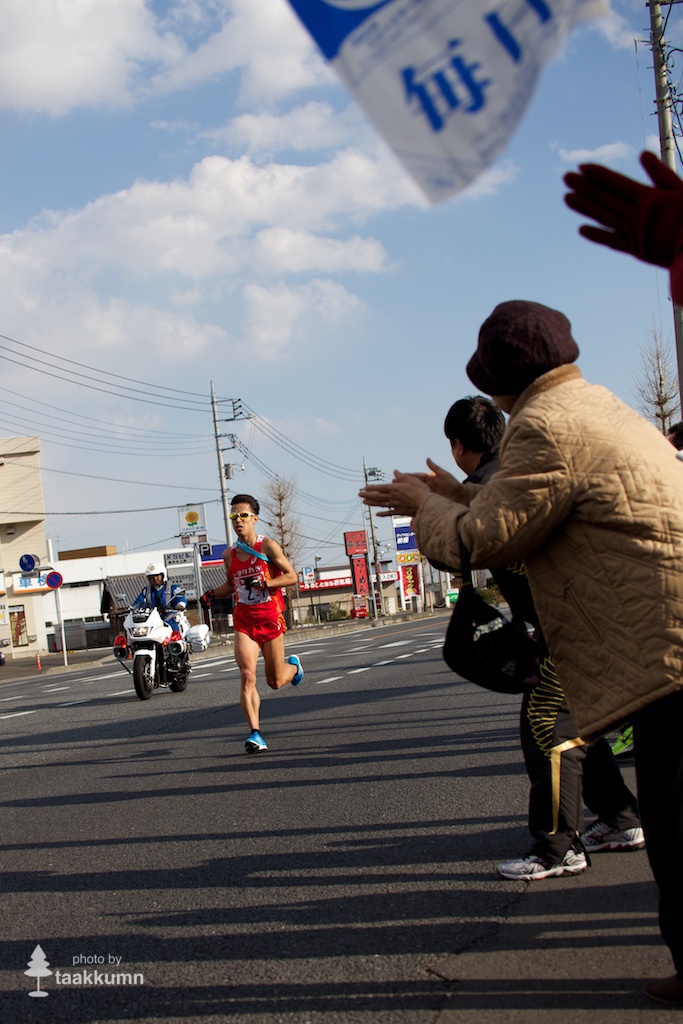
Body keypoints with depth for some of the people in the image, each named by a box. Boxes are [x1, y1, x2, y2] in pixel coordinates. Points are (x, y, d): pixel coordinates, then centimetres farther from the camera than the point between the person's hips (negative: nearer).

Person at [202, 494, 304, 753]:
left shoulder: (268, 546, -6)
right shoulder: (229, 554, 7)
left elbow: (291, 576, -7)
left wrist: (265, 582, -21)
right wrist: (212, 594, 5)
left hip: (270, 618, -3)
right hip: (243, 620, 3)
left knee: (275, 682, 9)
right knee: (247, 676, -16)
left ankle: (293, 665, 45)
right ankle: (255, 733, -17)